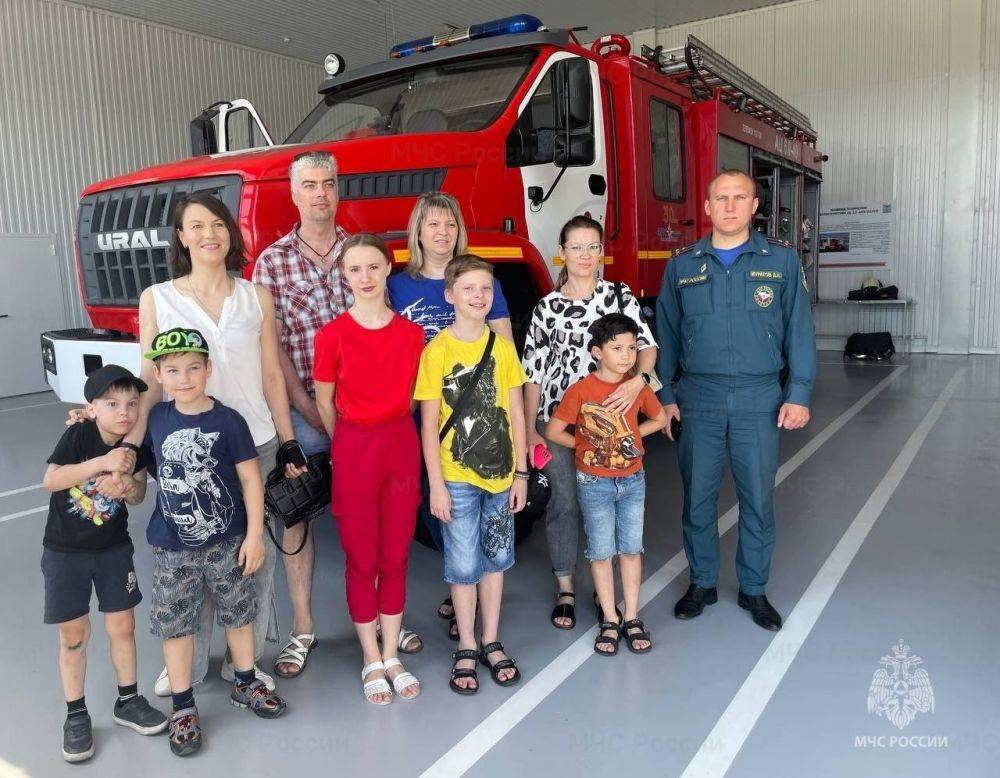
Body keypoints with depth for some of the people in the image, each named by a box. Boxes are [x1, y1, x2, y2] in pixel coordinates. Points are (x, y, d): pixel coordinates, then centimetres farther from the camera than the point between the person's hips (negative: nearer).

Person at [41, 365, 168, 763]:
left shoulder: (137, 445, -9)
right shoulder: (78, 435, -19)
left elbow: (139, 494, 1)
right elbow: (49, 480, -28)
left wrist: (129, 487, -22)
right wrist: (101, 463, -37)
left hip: (114, 547, 3)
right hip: (65, 551, -3)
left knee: (123, 627, 9)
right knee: (74, 635, 6)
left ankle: (128, 701, 28)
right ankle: (76, 715, 24)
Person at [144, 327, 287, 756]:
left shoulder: (228, 421, -12)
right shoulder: (156, 418, -2)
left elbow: (251, 479, -9)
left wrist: (254, 535, -10)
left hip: (227, 542, -2)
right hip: (172, 548, 2)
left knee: (238, 614, 14)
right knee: (174, 624, 9)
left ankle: (245, 683, 36)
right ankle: (183, 707, 25)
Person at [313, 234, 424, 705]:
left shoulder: (410, 333, 0)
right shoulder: (333, 335, -8)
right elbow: (325, 401, 1)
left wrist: (392, 435, 10)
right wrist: (350, 445, 9)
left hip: (402, 447, 3)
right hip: (353, 449, -2)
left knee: (395, 556, 12)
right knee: (361, 559, 8)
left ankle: (392, 656, 27)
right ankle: (371, 661, 25)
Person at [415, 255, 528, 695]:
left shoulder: (502, 346, 2)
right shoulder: (437, 351, -8)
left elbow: (516, 413, 5)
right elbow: (429, 423, -7)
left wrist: (521, 472, 2)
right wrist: (436, 485, -10)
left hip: (500, 473, 3)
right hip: (457, 477, -3)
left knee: (495, 558, 13)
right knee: (463, 564, 5)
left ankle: (491, 644, 29)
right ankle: (466, 650, 22)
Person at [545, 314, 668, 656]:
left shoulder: (638, 388, -4)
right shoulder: (580, 390, -15)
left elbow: (660, 418, 13)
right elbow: (552, 432, -10)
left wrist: (631, 435, 1)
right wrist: (586, 444, -4)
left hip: (632, 480, 3)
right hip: (594, 483, -3)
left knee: (631, 549, 10)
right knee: (601, 551, 6)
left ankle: (632, 618, 23)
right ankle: (609, 620, 20)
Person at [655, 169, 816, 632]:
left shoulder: (781, 260, 3)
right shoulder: (682, 265, 6)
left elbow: (798, 329, 2)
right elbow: (666, 333, 8)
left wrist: (799, 395, -3)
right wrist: (664, 394, 4)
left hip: (758, 400, 0)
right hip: (699, 398, 1)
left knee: (758, 499, 7)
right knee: (698, 497, 8)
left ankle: (754, 589, 25)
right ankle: (702, 583, 26)